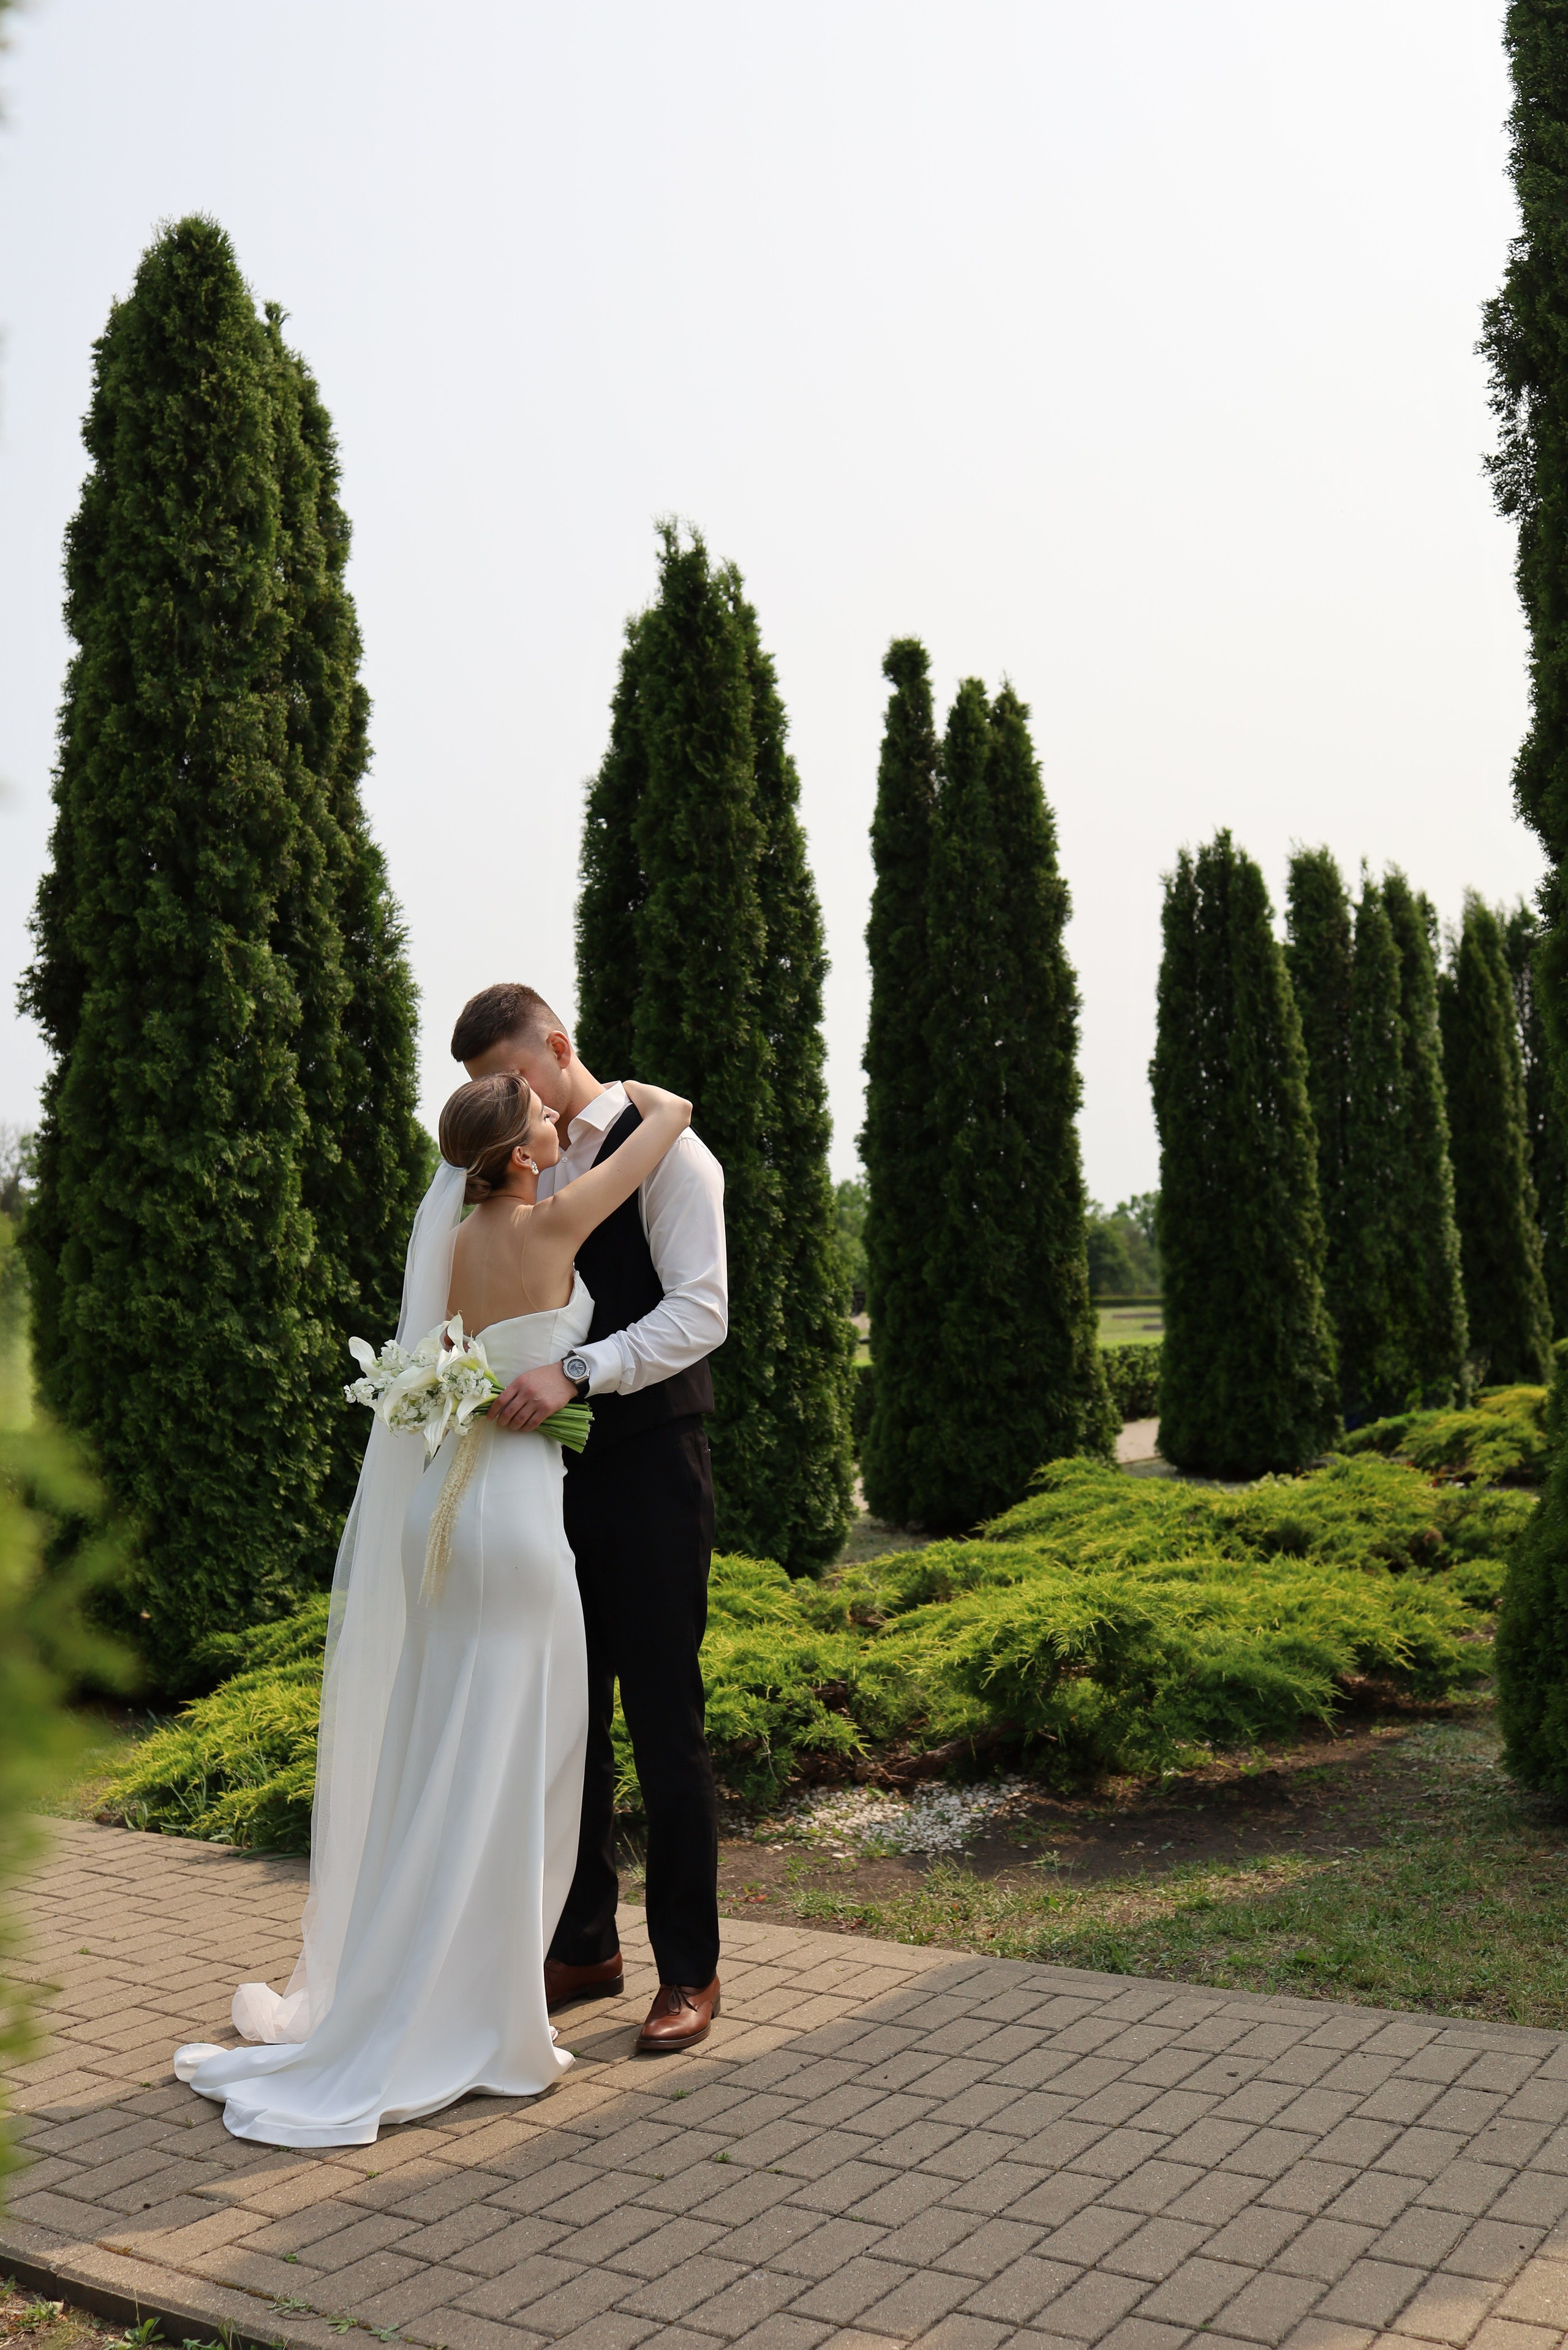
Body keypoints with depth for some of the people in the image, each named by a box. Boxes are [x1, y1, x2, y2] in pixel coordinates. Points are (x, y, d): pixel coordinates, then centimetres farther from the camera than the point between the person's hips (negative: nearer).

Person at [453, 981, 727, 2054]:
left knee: (665, 1721, 0)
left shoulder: (662, 1148, -7)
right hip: (556, 1463, 7)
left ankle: (690, 1968, 14)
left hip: (649, 1463, -7)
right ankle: (584, 1946, 26)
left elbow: (700, 1310, -17)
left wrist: (576, 1373, -27)